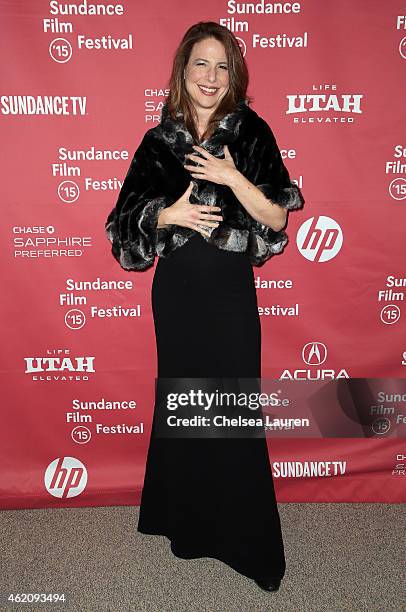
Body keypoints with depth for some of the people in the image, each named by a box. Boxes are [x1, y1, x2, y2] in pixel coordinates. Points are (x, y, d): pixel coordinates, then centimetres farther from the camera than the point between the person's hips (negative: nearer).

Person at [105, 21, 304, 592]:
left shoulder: (251, 132, 0)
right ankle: (187, 522, 36)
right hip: (177, 290, 2)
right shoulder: (158, 141, 4)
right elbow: (127, 218, 6)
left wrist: (233, 178, -19)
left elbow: (277, 217, -5)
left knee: (236, 410, 3)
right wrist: (170, 214, -12)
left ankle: (249, 542, 24)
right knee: (181, 404, 12)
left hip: (231, 290, -1)